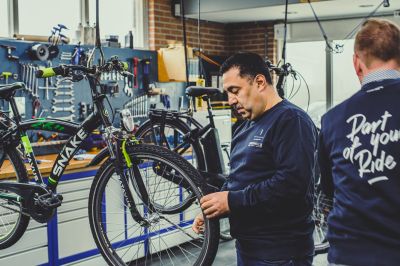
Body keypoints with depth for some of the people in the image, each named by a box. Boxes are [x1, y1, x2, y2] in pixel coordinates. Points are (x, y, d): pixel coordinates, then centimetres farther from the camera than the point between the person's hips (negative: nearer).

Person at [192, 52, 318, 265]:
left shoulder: (291, 120, -14)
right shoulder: (245, 128, 15)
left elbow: (293, 182, -25)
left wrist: (233, 201, -22)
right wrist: (212, 210, 4)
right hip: (246, 246, 8)